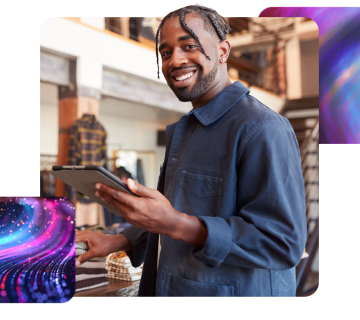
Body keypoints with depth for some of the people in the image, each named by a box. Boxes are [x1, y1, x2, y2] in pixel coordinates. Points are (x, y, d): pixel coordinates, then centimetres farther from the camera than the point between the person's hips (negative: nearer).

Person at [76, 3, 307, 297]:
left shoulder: (263, 130, -21)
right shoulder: (184, 129, 9)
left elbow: (284, 243, -27)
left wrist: (176, 224, -34)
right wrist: (118, 242, 4)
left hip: (235, 289, -8)